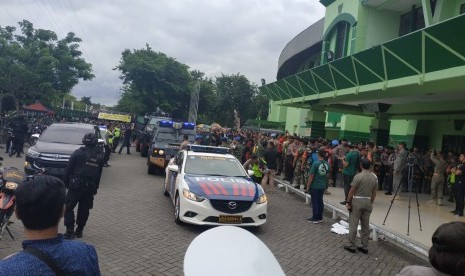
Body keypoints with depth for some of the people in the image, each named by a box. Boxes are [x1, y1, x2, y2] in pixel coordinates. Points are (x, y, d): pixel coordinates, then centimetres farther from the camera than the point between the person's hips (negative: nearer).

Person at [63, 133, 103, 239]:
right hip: (90, 188, 4)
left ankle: (70, 231, -1)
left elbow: (69, 170, -6)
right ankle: (79, 231, 19)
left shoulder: (78, 153, -5)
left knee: (68, 208, 5)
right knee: (84, 210, 14)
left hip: (76, 186, -4)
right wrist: (94, 189, 17)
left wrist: (65, 183, 3)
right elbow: (98, 176, 11)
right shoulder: (99, 158, 8)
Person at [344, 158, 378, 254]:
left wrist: (348, 202, -5)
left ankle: (351, 246, 8)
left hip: (357, 201, -6)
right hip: (368, 202, 6)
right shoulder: (374, 177, 3)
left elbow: (352, 191, -13)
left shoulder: (358, 176, -15)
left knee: (353, 225, 2)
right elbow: (374, 193, 8)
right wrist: (371, 203, 18)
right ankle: (364, 247, 18)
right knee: (366, 225, 12)